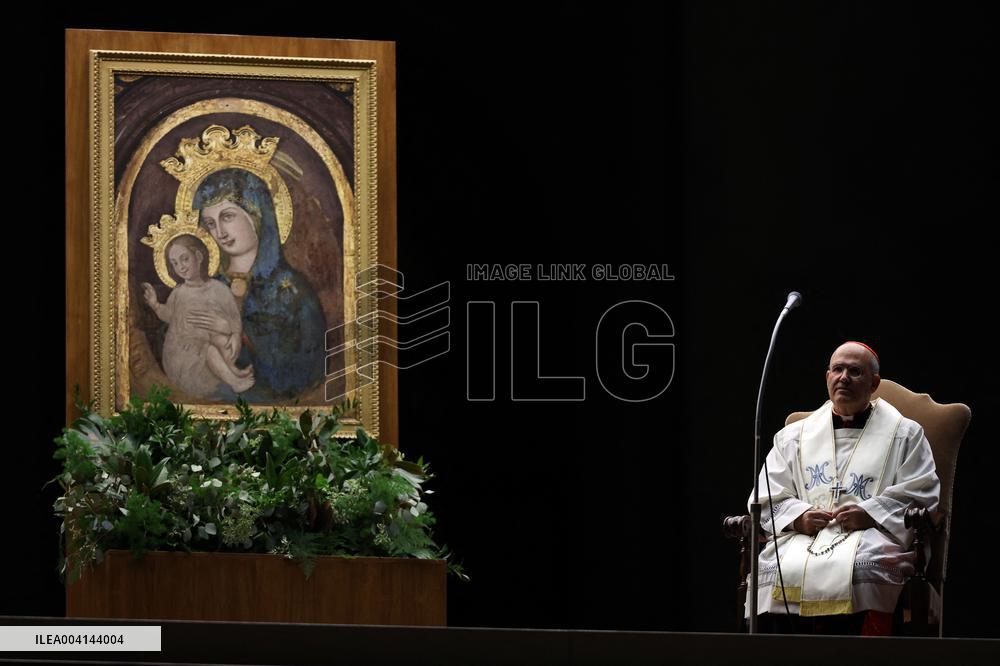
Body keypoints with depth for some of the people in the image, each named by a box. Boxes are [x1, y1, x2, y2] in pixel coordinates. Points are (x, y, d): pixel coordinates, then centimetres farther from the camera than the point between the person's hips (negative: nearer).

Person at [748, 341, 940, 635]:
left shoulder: (905, 435, 17)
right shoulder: (793, 437, 24)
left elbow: (921, 495, 6)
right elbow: (767, 499, 18)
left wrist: (869, 514, -9)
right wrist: (799, 517, -4)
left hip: (871, 535, -2)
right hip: (803, 535, 2)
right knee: (770, 568, -32)